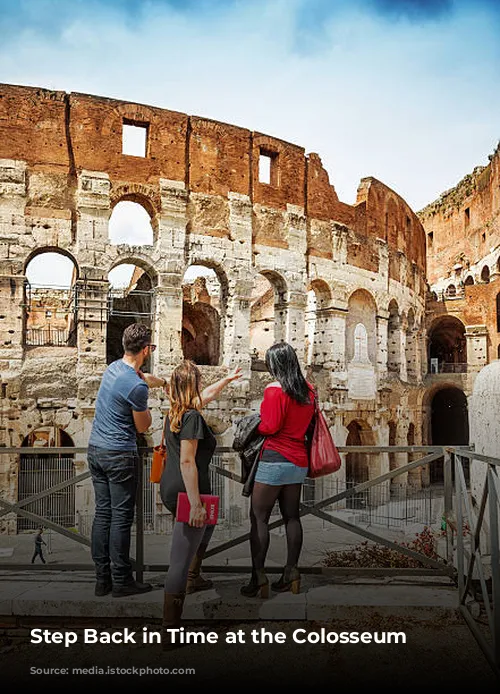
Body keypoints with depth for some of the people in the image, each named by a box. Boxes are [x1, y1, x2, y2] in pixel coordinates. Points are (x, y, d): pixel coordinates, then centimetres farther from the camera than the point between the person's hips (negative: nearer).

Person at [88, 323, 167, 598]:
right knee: (121, 518, 0)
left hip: (95, 450, 9)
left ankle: (102, 578, 19)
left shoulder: (114, 367, 6)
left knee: (102, 513, 12)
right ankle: (121, 581, 9)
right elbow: (143, 427, -6)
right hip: (120, 456, -9)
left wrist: (166, 384, 41)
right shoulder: (137, 386, -20)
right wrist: (145, 405, 11)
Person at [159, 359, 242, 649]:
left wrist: (228, 379, 42)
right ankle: (170, 633, -3)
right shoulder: (192, 417, -18)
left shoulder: (175, 411, 9)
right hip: (186, 493, -10)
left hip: (170, 489, 10)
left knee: (207, 524, 34)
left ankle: (193, 579, 46)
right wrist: (195, 503, -24)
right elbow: (187, 461, -24)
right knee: (180, 561, -7)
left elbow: (207, 395, 29)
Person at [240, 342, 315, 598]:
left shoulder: (275, 390, -14)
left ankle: (258, 576, -1)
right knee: (291, 516, 14)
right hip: (299, 461, 7)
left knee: (258, 518, -1)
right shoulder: (308, 389, 7)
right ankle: (291, 571, 18)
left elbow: (270, 427, -16)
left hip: (275, 459, -7)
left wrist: (255, 427, 2)